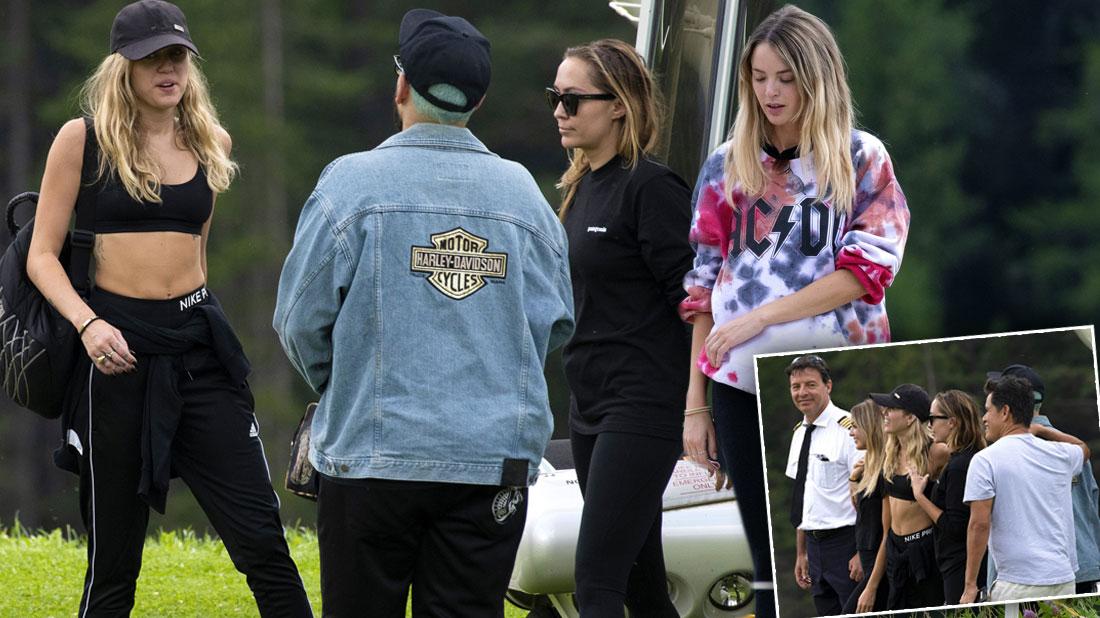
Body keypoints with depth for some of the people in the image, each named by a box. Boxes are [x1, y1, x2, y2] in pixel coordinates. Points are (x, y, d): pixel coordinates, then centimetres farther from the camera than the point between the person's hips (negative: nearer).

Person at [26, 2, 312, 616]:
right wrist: (88, 323, -18)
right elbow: (42, 255, -3)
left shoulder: (210, 143, 10)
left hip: (198, 342, 3)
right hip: (118, 348, -3)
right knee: (113, 562, 3)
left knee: (261, 539, -5)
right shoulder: (83, 139, -2)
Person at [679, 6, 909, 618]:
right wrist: (695, 402, 6)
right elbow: (704, 285, 11)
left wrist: (762, 316, -16)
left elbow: (868, 268, -8)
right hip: (744, 383, 3)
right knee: (771, 567, 4)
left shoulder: (861, 158, 3)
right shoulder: (728, 166, 11)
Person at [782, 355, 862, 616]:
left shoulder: (848, 430, -12)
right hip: (815, 544, 8)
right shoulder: (799, 433, 13)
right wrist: (802, 553, 20)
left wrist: (863, 553, -18)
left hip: (846, 542, -8)